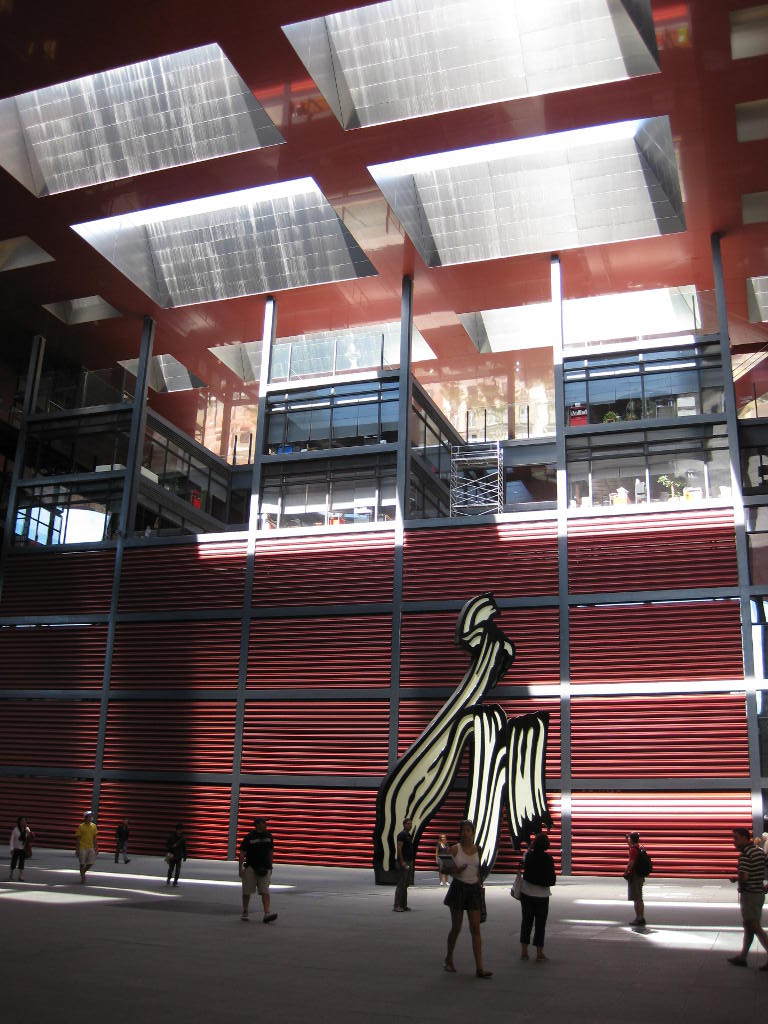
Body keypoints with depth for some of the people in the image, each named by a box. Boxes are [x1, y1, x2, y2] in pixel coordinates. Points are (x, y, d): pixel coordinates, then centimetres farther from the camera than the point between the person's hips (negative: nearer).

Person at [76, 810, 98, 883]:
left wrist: (96, 848, 8)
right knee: (82, 863, 2)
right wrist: (77, 849, -8)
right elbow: (77, 838, -5)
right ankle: (83, 878, 14)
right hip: (82, 848, -4)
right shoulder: (81, 826, -7)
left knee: (90, 863, 3)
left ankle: (83, 872, 29)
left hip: (91, 848, 4)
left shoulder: (93, 826, 6)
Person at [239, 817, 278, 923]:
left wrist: (270, 867, 15)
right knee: (247, 891, 7)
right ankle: (245, 912, 25)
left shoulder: (268, 836, 8)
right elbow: (242, 853, -3)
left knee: (265, 892, -9)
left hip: (264, 869, 2)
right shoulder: (249, 837, -4)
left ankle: (267, 914, -16)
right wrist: (240, 869, -8)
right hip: (250, 867, -2)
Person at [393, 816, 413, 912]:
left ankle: (404, 905, 17)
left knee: (405, 885, 12)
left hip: (408, 862, 9)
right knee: (401, 885, -9)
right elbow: (399, 848, -17)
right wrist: (402, 861, -21)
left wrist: (411, 860, 17)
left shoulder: (409, 835, 18)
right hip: (403, 863, -9)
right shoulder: (402, 835, -11)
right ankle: (397, 906, -7)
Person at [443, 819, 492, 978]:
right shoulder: (454, 849, -4)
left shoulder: (477, 850, 6)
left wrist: (480, 885, 15)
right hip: (458, 888, -3)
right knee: (456, 927, 7)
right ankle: (449, 959, 29)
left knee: (476, 929, -2)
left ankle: (479, 967, -4)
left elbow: (479, 871, 15)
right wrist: (455, 870, -22)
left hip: (474, 889, 3)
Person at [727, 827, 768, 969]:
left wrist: (734, 878, -8)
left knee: (755, 927, -6)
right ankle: (742, 957, 22)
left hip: (749, 894, -9)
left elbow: (744, 877, -27)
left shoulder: (744, 855, -18)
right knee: (748, 926, 15)